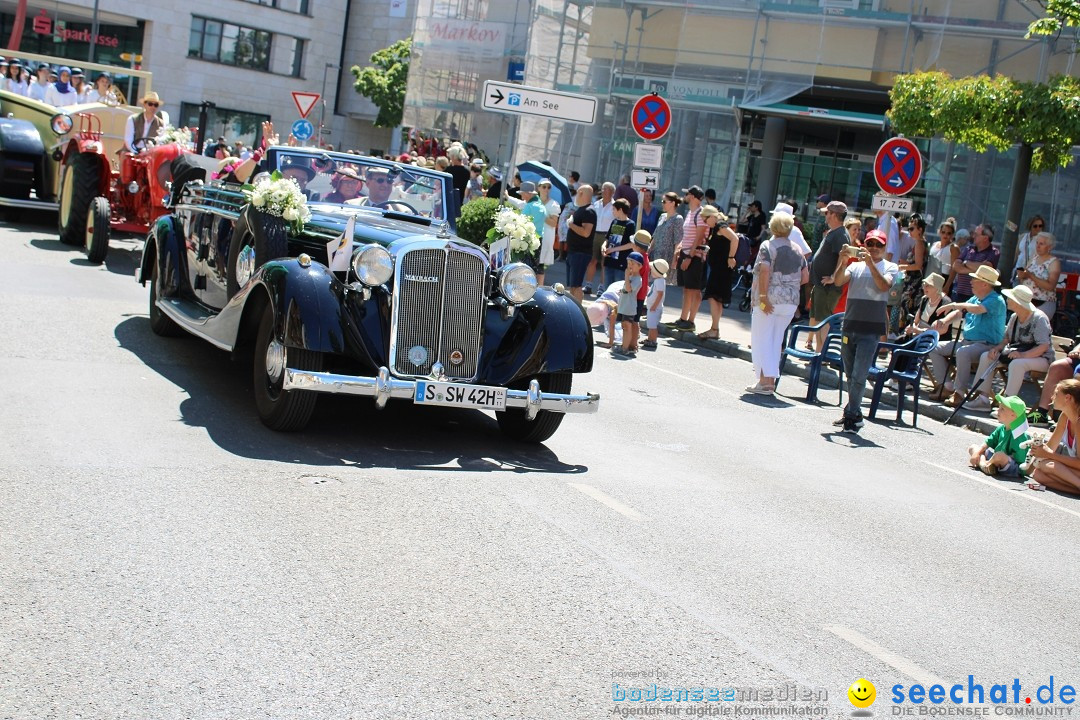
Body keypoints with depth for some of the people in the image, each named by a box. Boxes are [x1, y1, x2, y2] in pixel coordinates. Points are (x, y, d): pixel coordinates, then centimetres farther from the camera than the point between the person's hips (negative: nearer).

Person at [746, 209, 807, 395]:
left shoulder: (767, 246, -6)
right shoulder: (797, 250, 10)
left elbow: (765, 272, -19)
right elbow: (804, 278, 11)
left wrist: (763, 296, -19)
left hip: (770, 300, -5)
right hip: (791, 302, 5)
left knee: (761, 340, 1)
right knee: (776, 341, 13)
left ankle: (765, 381, -6)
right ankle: (772, 380, 13)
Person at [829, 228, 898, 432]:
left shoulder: (890, 267, 3)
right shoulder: (856, 266, 11)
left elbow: (884, 286, -17)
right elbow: (838, 281, -5)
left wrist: (870, 263, -24)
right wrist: (843, 262, -20)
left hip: (871, 330, -4)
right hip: (850, 326, 4)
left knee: (859, 376, -11)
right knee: (850, 375, 12)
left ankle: (851, 415, -4)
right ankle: (854, 413, 24)